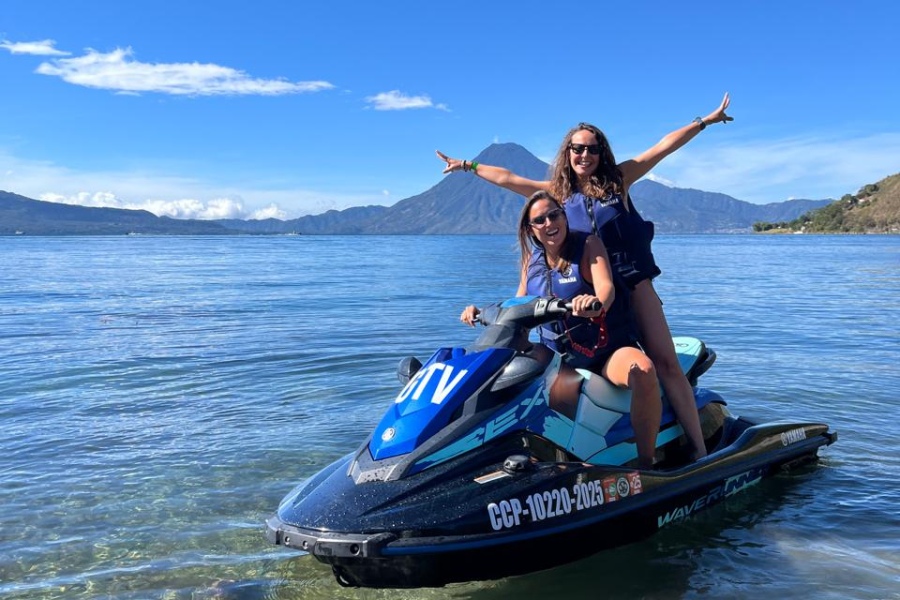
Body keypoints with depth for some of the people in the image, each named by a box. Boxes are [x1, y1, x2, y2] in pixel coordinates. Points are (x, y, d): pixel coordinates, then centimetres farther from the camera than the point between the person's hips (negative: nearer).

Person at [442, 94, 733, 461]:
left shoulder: (617, 179, 9)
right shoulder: (558, 192, 11)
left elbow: (664, 146, 9)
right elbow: (507, 179, 15)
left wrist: (706, 120, 9)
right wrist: (469, 166, 18)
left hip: (633, 283, 0)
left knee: (666, 363, -6)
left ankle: (699, 448, -2)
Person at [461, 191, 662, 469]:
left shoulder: (588, 244, -5)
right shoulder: (532, 261, 10)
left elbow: (606, 286, -22)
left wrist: (596, 303, -47)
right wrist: (482, 312, 0)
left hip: (609, 350, -3)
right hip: (560, 360, 3)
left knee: (643, 370, -36)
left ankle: (646, 463, -18)